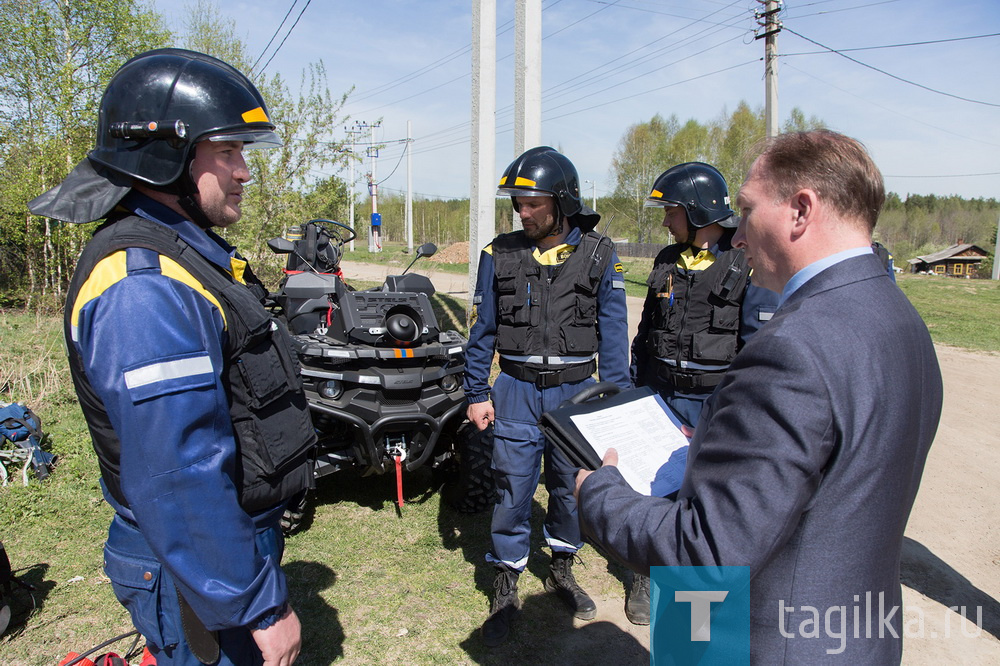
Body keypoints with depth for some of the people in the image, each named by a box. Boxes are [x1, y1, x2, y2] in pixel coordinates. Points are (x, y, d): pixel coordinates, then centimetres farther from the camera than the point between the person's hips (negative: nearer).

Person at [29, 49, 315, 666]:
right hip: (195, 570, -9)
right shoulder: (145, 287, -27)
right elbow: (177, 480, -31)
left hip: (238, 538, 10)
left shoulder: (185, 255, 7)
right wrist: (262, 607, -23)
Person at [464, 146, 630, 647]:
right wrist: (477, 393, 2)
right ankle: (505, 588, 21)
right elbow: (482, 329, 5)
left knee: (572, 486, 14)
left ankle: (561, 569, 37)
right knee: (512, 491, 3)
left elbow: (612, 331, 1)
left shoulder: (597, 255, -1)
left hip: (576, 393, 1)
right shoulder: (500, 254, 1)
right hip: (516, 392, 0)